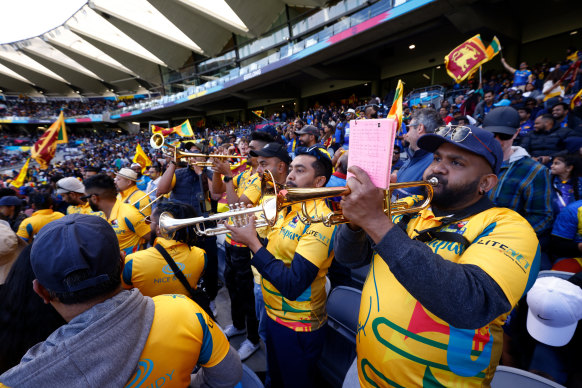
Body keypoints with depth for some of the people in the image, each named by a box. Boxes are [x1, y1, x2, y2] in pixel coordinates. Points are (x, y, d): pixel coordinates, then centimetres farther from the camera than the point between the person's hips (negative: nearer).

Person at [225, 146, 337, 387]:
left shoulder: (320, 220, -27)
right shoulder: (288, 208, 0)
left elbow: (293, 286, -31)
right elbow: (274, 251, 7)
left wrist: (252, 243, -26)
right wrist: (249, 233, -10)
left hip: (298, 325, -7)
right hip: (274, 314, 7)